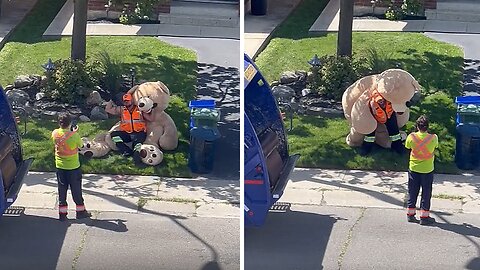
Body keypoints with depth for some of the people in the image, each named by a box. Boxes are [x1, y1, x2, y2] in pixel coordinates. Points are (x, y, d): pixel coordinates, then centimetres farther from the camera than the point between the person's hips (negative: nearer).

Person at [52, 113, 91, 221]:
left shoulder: (55, 134, -9)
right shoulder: (74, 135, -21)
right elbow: (80, 145, -3)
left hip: (60, 167, 3)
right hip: (73, 167, -3)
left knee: (62, 190, 11)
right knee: (76, 190, 11)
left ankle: (62, 213, 14)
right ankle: (80, 211, 22)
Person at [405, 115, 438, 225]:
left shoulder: (411, 137, -14)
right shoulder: (433, 138, -16)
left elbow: (407, 146, 3)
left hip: (414, 169, 2)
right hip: (427, 170, -2)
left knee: (412, 192, 14)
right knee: (426, 193, 8)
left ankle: (410, 214, 20)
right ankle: (424, 216, 11)